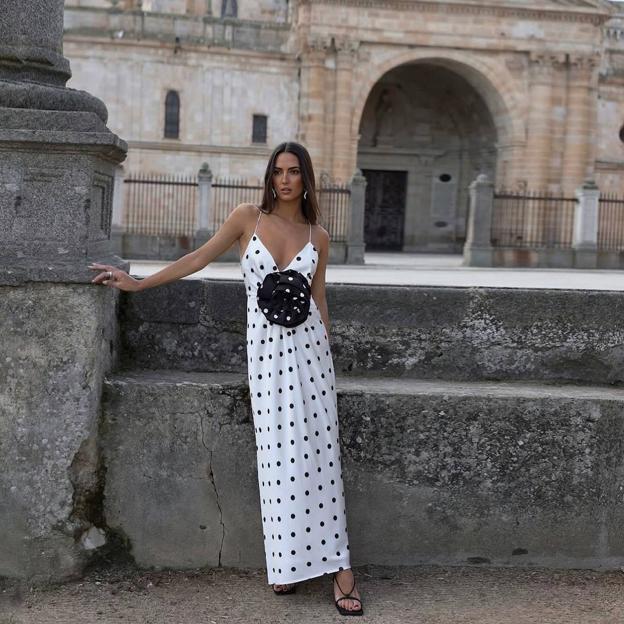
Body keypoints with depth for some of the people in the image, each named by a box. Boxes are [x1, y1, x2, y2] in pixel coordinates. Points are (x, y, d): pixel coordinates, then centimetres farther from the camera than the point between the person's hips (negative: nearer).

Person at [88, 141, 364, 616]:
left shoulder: (318, 237, 8)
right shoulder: (249, 218, 3)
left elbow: (319, 299, 13)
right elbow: (198, 259, 7)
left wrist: (327, 352, 10)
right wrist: (137, 283, 8)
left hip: (308, 346, 1)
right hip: (265, 347, -1)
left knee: (317, 450, -1)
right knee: (279, 455, -1)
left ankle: (335, 563, 2)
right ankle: (290, 562, 9)